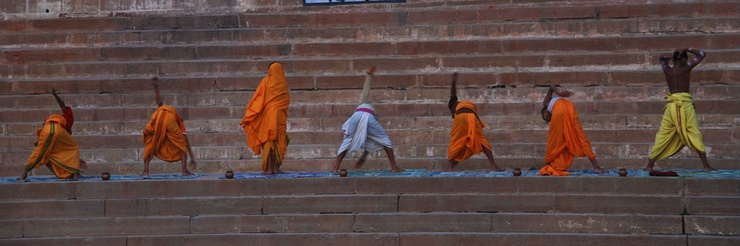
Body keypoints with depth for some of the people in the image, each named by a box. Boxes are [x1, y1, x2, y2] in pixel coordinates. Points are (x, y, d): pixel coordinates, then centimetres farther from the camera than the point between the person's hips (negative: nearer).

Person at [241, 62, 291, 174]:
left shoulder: (266, 81, 0)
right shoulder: (283, 83, 4)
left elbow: (257, 98, 0)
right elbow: (286, 102, 7)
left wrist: (247, 116, 6)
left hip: (267, 115, -1)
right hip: (280, 116, 1)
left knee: (267, 141, 1)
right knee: (279, 141, 3)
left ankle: (268, 168, -5)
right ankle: (276, 168, -3)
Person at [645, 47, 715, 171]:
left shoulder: (667, 70, 8)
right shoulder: (686, 68, -2)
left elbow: (662, 59, 33)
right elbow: (702, 54, 7)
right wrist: (686, 49, 5)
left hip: (671, 105, 3)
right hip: (685, 104, -3)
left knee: (662, 136, 8)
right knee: (694, 135, -2)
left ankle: (650, 165, 7)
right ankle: (706, 165, -4)